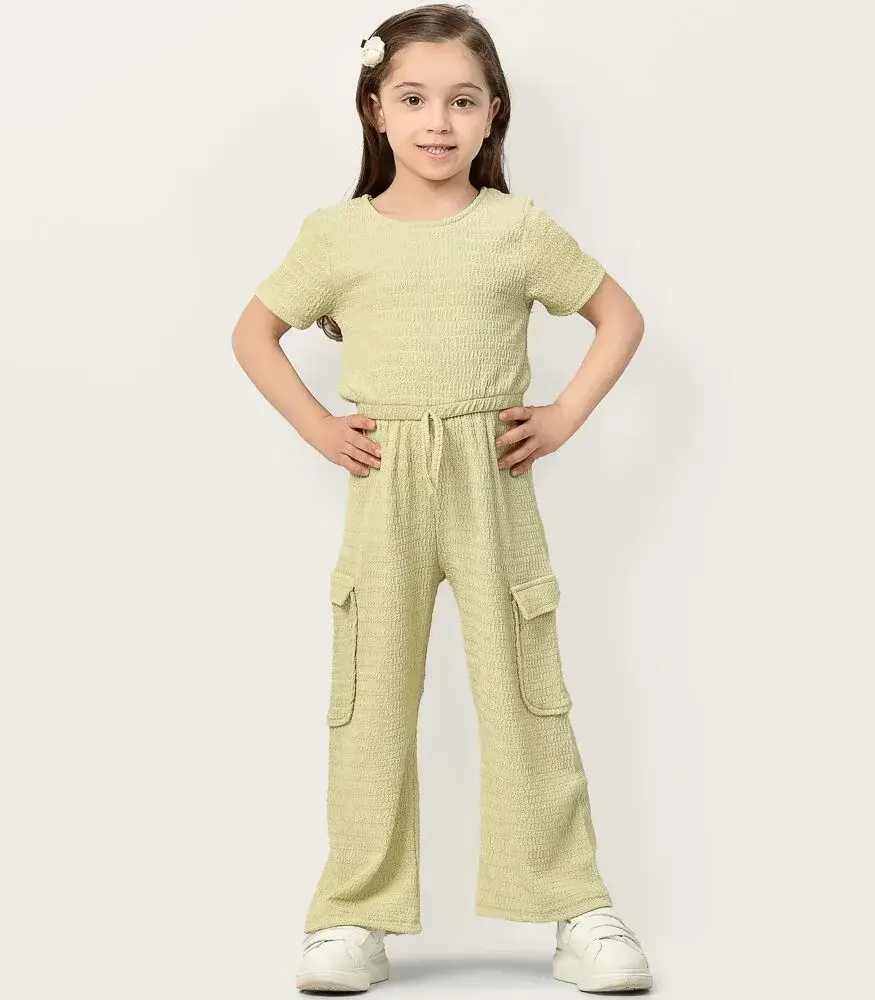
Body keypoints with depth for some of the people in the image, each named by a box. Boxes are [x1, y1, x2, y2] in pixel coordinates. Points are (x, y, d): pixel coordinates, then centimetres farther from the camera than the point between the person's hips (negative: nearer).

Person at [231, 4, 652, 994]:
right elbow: (254, 331, 12)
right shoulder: (337, 233, 2)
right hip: (383, 489, 1)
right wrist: (319, 429, 1)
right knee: (370, 697, 4)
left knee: (524, 691, 3)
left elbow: (620, 317, 9)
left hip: (493, 484, 0)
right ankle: (356, 915, 13)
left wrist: (564, 418, -1)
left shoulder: (519, 228, 1)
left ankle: (577, 909, 12)